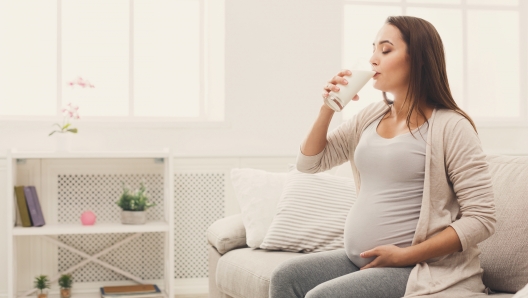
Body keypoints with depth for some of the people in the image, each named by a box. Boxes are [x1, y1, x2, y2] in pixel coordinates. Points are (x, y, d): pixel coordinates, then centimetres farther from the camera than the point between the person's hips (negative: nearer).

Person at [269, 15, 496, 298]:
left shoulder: (450, 126, -11)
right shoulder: (370, 117, 10)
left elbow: (480, 219, -15)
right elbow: (309, 163, 14)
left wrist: (405, 256, -18)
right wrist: (327, 108, -1)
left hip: (419, 268, -7)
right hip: (357, 260, 7)